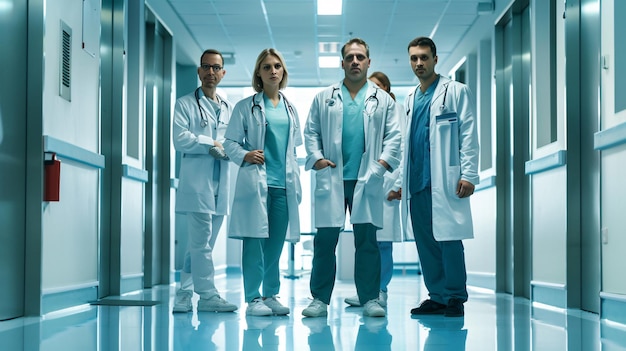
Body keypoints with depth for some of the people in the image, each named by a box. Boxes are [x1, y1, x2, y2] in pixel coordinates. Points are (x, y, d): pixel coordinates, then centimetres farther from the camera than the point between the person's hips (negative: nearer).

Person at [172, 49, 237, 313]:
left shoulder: (228, 108, 21)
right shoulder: (185, 104, 5)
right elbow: (180, 139, -9)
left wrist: (228, 148, -9)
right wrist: (213, 144, -7)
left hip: (220, 185, 6)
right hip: (197, 184, -6)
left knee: (202, 244, 7)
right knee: (201, 242, -9)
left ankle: (184, 295, 13)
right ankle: (208, 296, -7)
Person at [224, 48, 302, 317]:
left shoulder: (290, 109, 17)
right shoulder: (246, 107, 4)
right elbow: (230, 141, 3)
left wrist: (296, 182, 13)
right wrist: (244, 156, -16)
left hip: (283, 184, 4)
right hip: (256, 182, -4)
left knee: (276, 242, 6)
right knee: (255, 240, -5)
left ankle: (271, 295, 16)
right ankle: (253, 298, 0)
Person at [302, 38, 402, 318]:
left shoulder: (382, 99, 13)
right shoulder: (324, 98, 14)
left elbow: (393, 135, 8)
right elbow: (311, 132, 10)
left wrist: (384, 161, -6)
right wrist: (316, 158, -5)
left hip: (367, 180, 0)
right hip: (331, 179, 0)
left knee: (367, 240, 0)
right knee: (325, 240, -1)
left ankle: (370, 299, 6)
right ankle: (320, 299, 5)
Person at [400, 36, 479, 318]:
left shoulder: (456, 92, 4)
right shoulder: (410, 100, 21)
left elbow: (468, 135, -3)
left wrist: (469, 174, -12)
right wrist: (399, 180, 13)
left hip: (445, 182, -6)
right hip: (416, 184, 6)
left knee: (448, 239, -7)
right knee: (425, 242, 6)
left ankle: (455, 298, 0)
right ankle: (437, 296, 13)